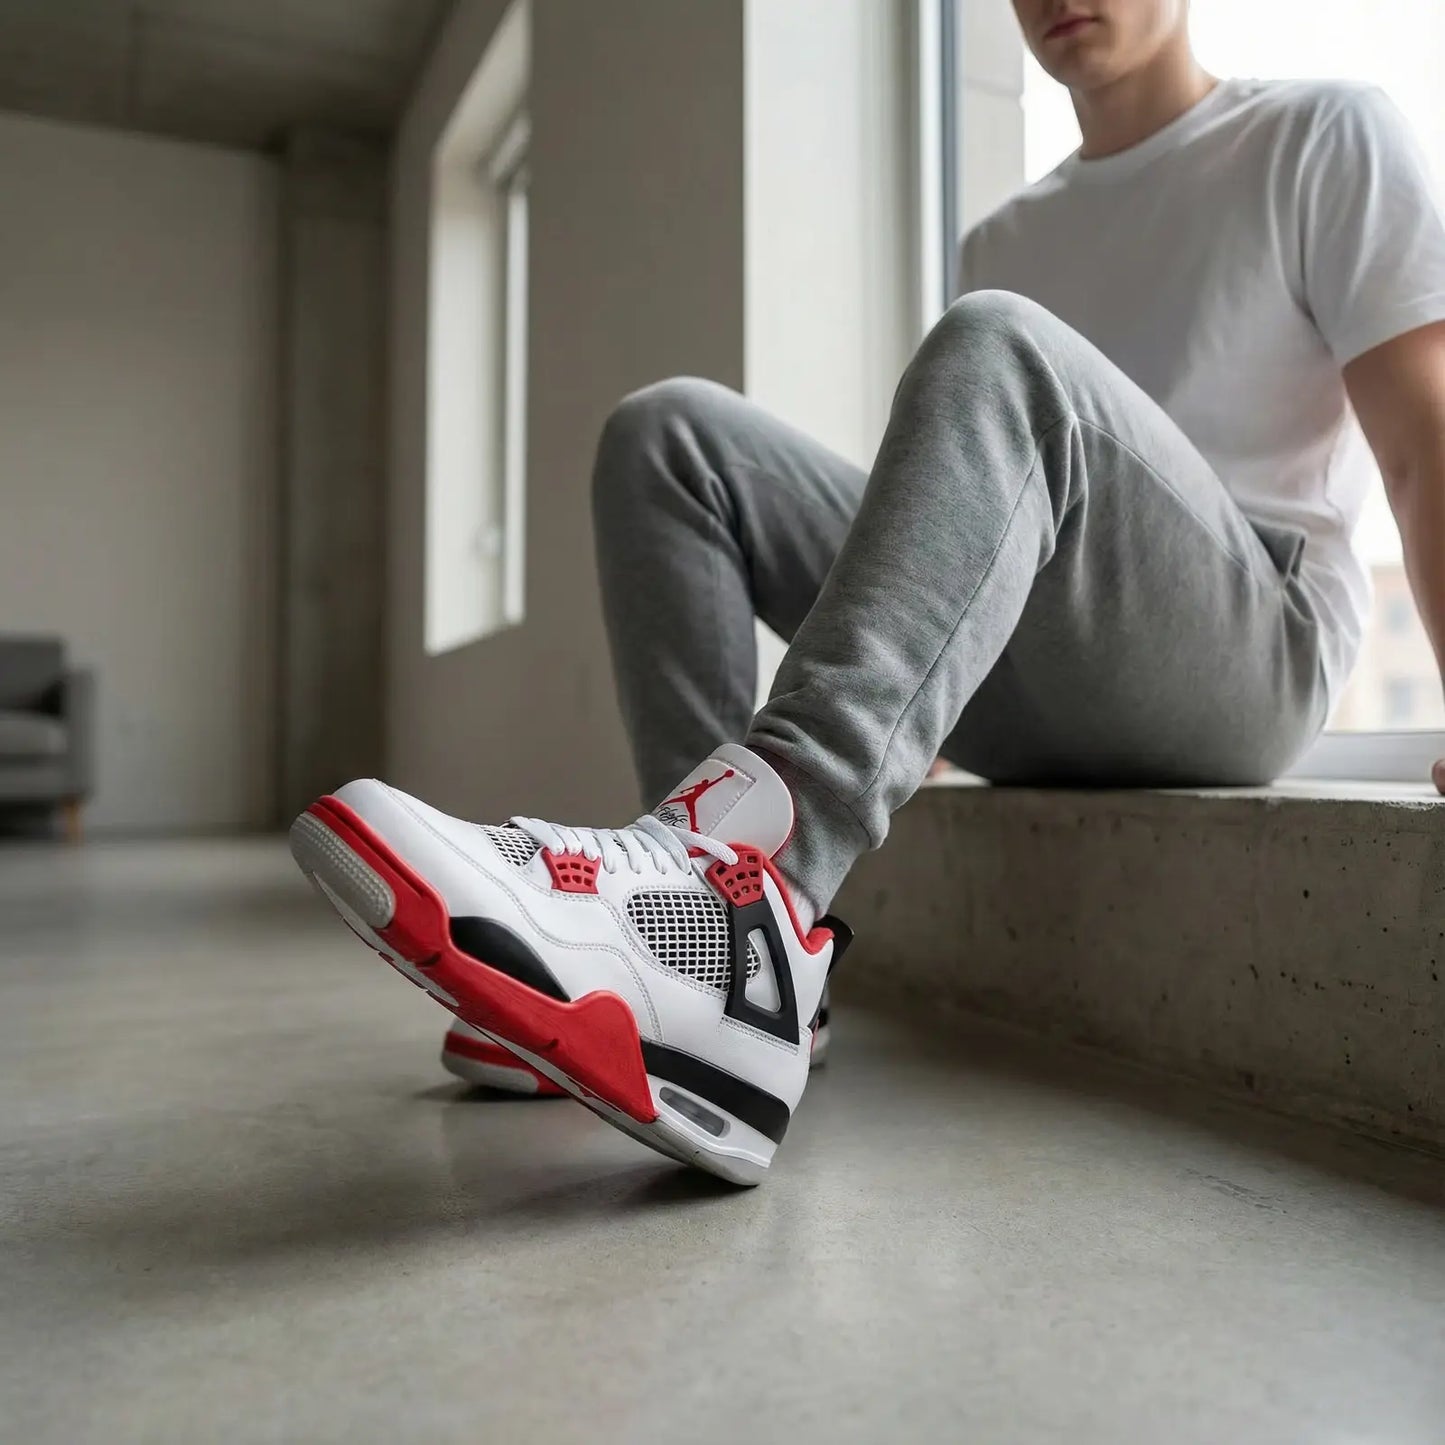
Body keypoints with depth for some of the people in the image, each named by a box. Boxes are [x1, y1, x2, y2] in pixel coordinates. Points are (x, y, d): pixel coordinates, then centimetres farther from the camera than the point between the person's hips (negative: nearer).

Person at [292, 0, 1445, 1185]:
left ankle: (746, 866, -49)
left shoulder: (1321, 136, 10)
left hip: (1250, 653, -4)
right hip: (1025, 691, 5)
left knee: (996, 349, -31)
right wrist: (891, 754, 19)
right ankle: (736, 941, -25)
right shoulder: (1007, 241, 25)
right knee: (667, 434, -9)